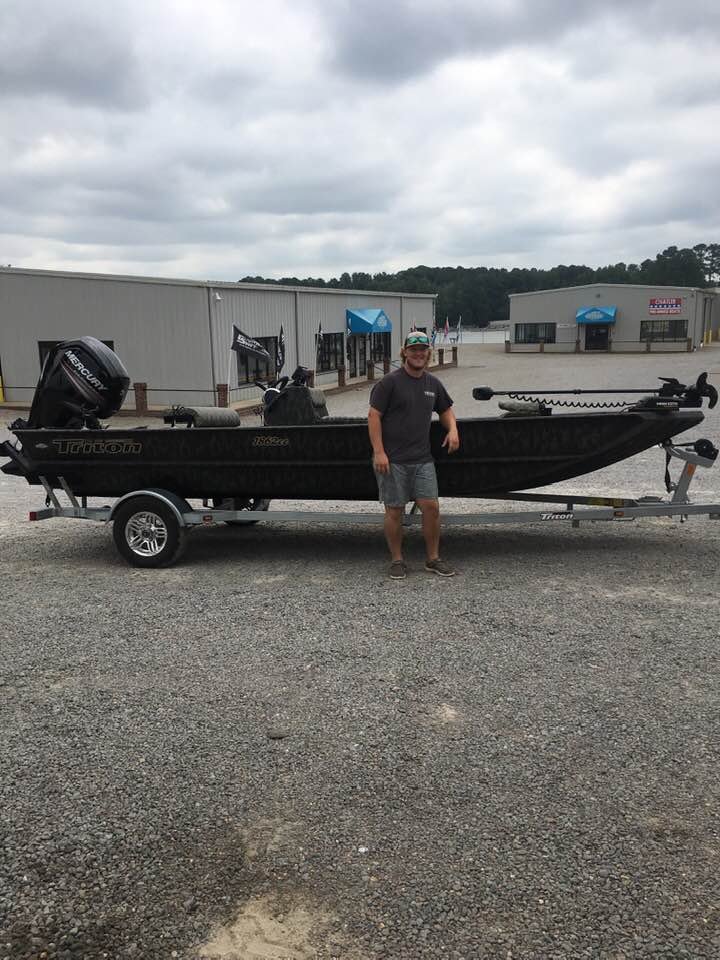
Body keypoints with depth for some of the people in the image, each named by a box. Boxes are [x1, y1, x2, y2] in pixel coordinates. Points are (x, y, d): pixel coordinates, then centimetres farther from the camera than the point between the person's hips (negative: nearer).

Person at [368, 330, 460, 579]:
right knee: (394, 511, 3)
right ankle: (397, 560, 18)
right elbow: (374, 416, -10)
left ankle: (433, 558, 16)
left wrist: (453, 429, 5)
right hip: (392, 460, -4)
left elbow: (446, 410, 25)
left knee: (431, 507, 1)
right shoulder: (390, 382, -7)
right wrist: (378, 452, -16)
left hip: (422, 459, 5)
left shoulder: (433, 383, 10)